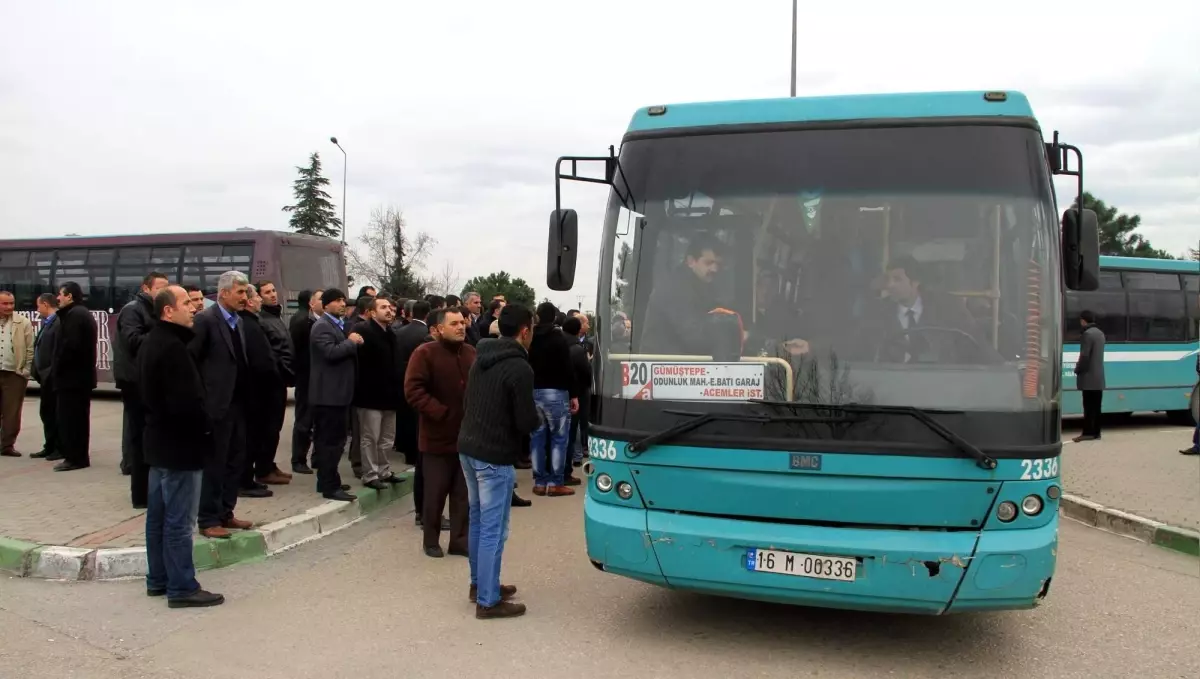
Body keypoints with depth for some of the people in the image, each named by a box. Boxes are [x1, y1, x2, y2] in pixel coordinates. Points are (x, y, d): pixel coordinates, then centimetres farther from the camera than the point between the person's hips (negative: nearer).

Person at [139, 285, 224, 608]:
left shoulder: (150, 342, 11)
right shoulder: (172, 346, -21)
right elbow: (187, 400, -25)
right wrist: (204, 427, -11)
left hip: (159, 439, 11)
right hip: (180, 442, -10)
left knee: (158, 515, 16)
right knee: (179, 520, -4)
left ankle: (158, 579, 25)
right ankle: (182, 588, 2)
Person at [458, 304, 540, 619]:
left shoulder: (481, 359, 9)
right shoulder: (519, 368, -17)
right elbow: (527, 422, -16)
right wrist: (537, 417, 4)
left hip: (468, 448, 9)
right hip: (495, 456, -9)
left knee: (477, 520, 19)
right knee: (493, 529, -1)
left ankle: (479, 583, 31)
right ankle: (488, 601, 5)